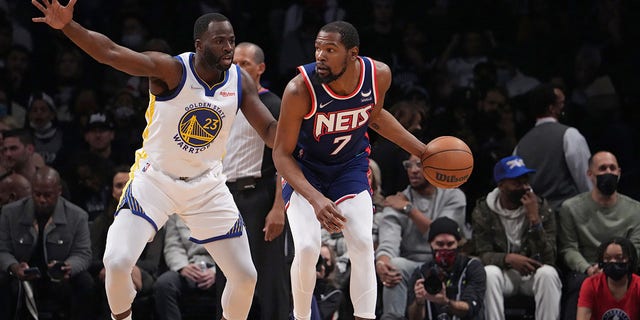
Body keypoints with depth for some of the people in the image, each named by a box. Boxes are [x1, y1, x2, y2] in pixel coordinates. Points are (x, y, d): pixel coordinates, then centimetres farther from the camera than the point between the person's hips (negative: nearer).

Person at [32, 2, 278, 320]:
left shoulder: (240, 81, -7)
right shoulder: (171, 70, -21)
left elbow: (270, 130, -1)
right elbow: (110, 52, -33)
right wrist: (67, 26, -49)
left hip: (206, 186, 4)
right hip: (155, 181, -4)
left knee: (245, 276, 2)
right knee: (117, 262, -21)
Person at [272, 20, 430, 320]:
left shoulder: (379, 75, -19)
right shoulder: (300, 90, -31)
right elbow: (282, 153, -21)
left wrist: (423, 152, 6)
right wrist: (315, 199, -34)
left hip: (350, 165, 3)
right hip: (304, 168, -3)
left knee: (362, 245, -12)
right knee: (307, 248, -18)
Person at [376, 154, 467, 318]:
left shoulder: (453, 196, 5)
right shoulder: (396, 202, 6)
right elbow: (388, 241, -12)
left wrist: (409, 209, -6)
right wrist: (381, 262, -36)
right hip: (410, 266, 1)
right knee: (395, 265, -32)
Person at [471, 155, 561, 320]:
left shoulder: (541, 208, -6)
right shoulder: (483, 210, -4)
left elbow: (548, 258, -14)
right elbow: (483, 254, -9)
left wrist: (534, 219, -25)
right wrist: (508, 259, -31)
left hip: (533, 272, 0)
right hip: (504, 272, 0)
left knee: (548, 273, -33)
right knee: (489, 273, -33)